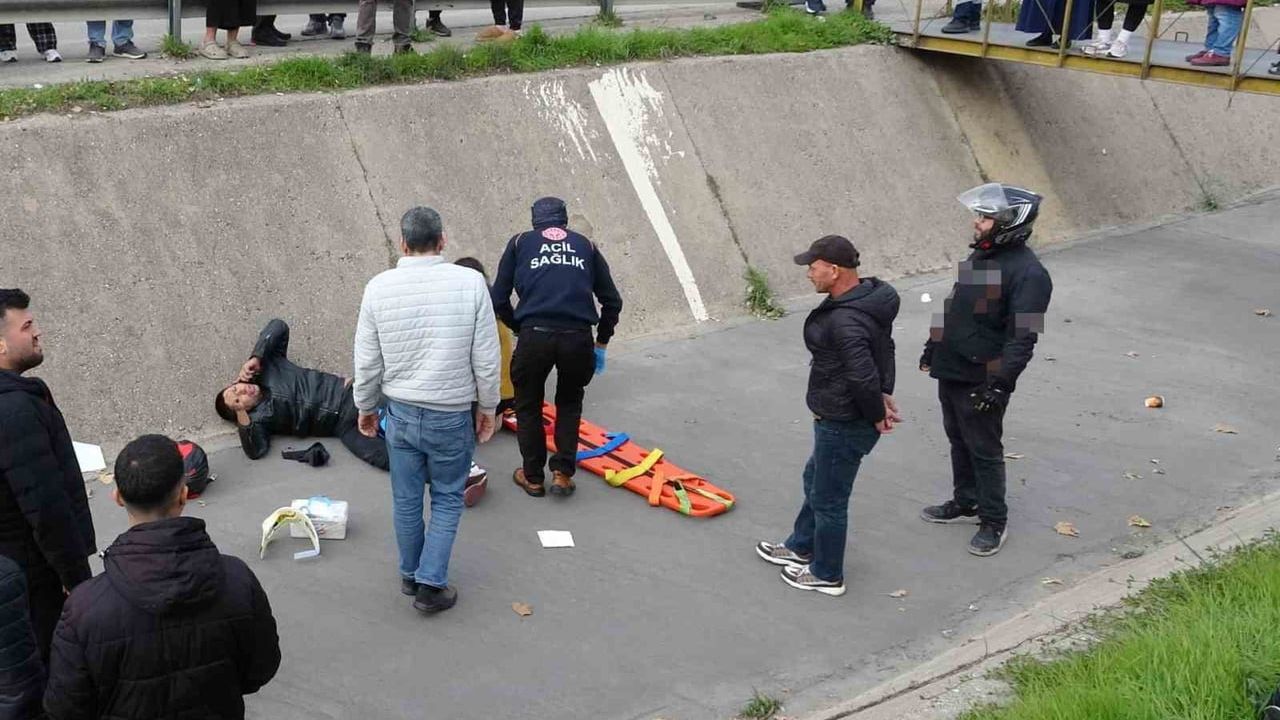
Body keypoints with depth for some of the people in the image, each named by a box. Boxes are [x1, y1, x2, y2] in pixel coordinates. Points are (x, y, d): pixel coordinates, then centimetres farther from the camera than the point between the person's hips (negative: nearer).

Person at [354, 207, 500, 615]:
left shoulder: (379, 287, -8)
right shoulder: (470, 283, -13)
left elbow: (367, 362, -1)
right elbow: (486, 359, -8)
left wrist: (366, 407, 15)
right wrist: (487, 406, 7)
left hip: (401, 413, 2)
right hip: (452, 416, -2)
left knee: (406, 499, 18)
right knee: (447, 499, 15)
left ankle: (410, 575, 35)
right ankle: (430, 584, 13)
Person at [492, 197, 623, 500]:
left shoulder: (520, 242, 16)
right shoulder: (586, 245, 20)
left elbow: (499, 300, 11)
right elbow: (612, 301, 18)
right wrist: (601, 344, 27)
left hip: (534, 336, -1)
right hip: (578, 338, 1)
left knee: (528, 406, 21)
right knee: (570, 403, 25)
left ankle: (533, 477, 29)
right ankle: (562, 474, 21)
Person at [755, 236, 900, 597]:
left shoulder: (845, 320, -31)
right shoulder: (868, 296, 3)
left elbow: (862, 376, -35)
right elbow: (885, 348, 16)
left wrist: (877, 415, -19)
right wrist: (884, 393, 13)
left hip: (843, 426, -11)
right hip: (840, 419, 11)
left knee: (828, 498, 8)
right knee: (815, 479, 27)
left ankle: (826, 575, 27)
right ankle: (801, 547, 47)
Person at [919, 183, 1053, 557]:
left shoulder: (1028, 273, -21)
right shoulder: (980, 255, 7)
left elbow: (1022, 338, -24)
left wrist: (999, 384, -27)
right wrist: (932, 348, 23)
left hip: (981, 381, -8)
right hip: (951, 371, 9)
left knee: (984, 451, 4)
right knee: (959, 441, 21)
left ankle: (994, 521, 19)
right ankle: (965, 502, 39)